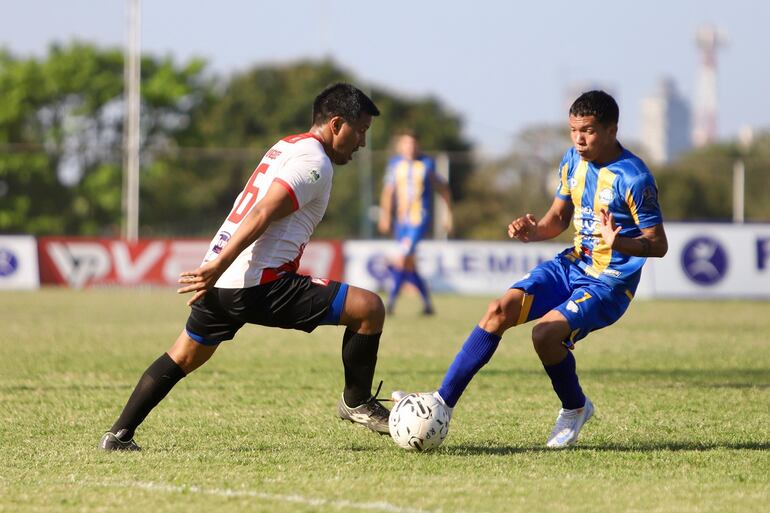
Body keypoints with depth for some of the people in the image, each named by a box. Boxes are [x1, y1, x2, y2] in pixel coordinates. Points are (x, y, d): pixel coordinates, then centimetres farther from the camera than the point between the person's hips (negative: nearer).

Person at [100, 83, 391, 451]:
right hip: (258, 284, -10)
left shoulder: (286, 147, 21)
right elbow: (262, 216, -19)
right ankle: (357, 402, 7)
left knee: (183, 358, 26)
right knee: (369, 308, -8)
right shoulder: (314, 162, -9)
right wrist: (219, 266, -24)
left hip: (221, 282, 10)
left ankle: (119, 435, 25)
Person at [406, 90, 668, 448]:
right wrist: (532, 232, -6)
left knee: (545, 333, -27)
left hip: (609, 284, -7)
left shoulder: (633, 178, -18)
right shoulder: (573, 161, 4)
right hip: (573, 264, 7)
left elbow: (658, 244, -16)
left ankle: (575, 409, 2)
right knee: (500, 310, -14)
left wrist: (620, 244, -35)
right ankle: (442, 402, -12)